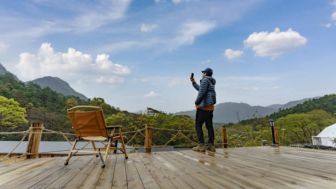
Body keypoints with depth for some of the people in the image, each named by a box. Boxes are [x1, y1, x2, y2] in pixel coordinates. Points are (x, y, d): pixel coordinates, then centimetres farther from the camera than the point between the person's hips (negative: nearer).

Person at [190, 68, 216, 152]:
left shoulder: (205, 80, -7)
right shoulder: (211, 82, 21)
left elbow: (201, 92, -18)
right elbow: (200, 89, 32)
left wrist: (196, 102, -8)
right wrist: (193, 82, 33)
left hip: (203, 106, -9)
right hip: (210, 107, 9)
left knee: (198, 125, -4)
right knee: (209, 126, 7)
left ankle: (201, 145, -7)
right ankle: (211, 145, 7)